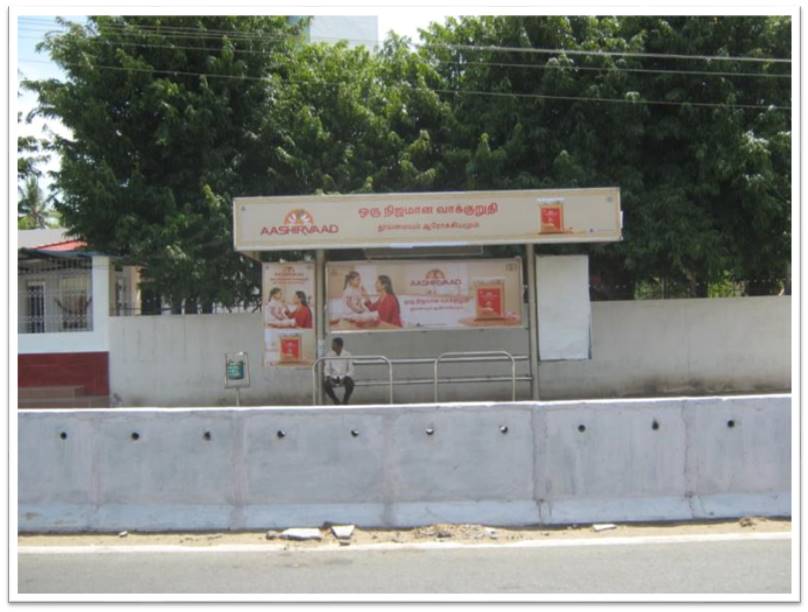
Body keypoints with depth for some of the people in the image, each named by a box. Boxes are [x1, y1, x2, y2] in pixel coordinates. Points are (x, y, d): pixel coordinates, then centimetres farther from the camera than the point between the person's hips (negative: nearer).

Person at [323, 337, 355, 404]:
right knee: (325, 384, -31)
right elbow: (327, 368, 2)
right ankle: (336, 401, -8)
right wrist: (328, 377, -18)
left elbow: (351, 370, -6)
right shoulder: (329, 354, -1)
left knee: (350, 384, -36)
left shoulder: (347, 354, -7)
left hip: (345, 377, -2)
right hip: (333, 377, 2)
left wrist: (344, 379, -21)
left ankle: (345, 401, -10)